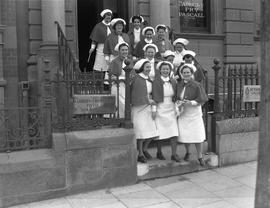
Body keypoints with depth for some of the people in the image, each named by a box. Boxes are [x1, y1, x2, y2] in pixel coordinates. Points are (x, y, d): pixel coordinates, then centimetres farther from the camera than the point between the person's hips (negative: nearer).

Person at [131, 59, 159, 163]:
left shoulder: (149, 80, 13)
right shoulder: (136, 79, -9)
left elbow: (152, 95, 11)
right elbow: (135, 96, -13)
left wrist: (153, 109, 2)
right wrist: (148, 100, -11)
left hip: (148, 108, 6)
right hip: (138, 108, -6)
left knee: (152, 131, 3)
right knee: (141, 131, -5)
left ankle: (144, 149, 27)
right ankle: (140, 154, 11)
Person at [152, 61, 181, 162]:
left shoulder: (173, 81, 8)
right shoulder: (156, 81, -6)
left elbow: (176, 96, 13)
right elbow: (154, 97, -8)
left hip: (171, 110, 4)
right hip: (160, 110, -4)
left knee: (174, 132, -3)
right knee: (160, 133, 4)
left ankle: (174, 154, 5)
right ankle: (159, 153, 22)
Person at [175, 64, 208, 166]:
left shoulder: (197, 85, -7)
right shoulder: (178, 85, 5)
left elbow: (201, 100, -9)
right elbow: (176, 97, 12)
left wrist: (190, 102, -21)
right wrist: (178, 102, -9)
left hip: (194, 113, -3)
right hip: (183, 113, 3)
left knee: (197, 135, -3)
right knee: (185, 135, 4)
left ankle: (200, 156, 9)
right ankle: (188, 152, 27)